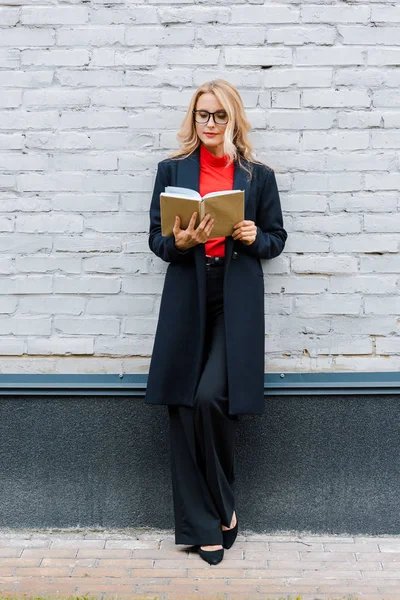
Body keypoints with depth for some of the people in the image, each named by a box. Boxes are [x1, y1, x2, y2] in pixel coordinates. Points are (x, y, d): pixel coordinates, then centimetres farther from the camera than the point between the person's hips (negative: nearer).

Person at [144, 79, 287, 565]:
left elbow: (276, 239, 13)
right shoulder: (172, 170, 9)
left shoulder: (258, 176, 8)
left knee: (211, 398, -17)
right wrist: (179, 242, -14)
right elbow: (156, 237, 8)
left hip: (236, 302, -1)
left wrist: (253, 238, -9)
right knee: (184, 408, -1)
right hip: (187, 301, 2)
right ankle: (204, 526, 11)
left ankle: (218, 506, 8)